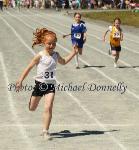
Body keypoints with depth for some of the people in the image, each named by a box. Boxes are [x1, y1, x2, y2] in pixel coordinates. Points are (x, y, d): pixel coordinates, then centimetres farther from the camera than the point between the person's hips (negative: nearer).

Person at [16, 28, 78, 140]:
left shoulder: (55, 55, 3)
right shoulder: (40, 56, -10)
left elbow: (63, 62, 26)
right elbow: (29, 68, -4)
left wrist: (73, 53, 19)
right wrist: (20, 81, -5)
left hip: (51, 85, 2)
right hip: (40, 84, -2)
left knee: (48, 108, -14)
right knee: (32, 108, 11)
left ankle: (45, 131, -8)